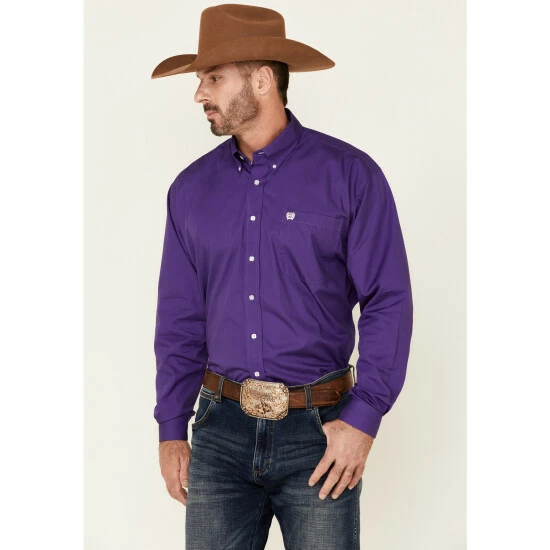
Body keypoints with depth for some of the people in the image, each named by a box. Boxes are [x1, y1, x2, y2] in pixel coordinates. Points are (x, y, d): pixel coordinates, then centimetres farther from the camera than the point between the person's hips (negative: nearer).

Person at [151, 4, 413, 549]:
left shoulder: (349, 175, -4)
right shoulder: (192, 188, 8)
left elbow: (389, 301, -6)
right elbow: (179, 319, 11)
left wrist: (363, 418, -12)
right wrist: (171, 430, 8)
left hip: (319, 433, -3)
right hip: (222, 428, 3)